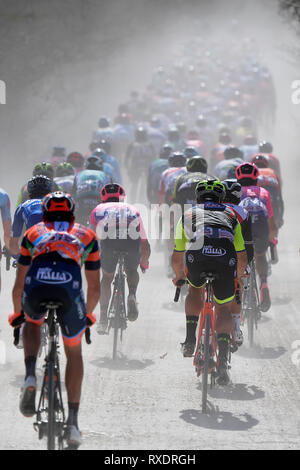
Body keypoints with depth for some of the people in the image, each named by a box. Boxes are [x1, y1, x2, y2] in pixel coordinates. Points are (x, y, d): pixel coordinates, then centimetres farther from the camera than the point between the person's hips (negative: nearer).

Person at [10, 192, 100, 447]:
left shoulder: (33, 233, 33)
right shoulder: (87, 236, 33)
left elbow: (19, 285, 37)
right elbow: (95, 287, 37)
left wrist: (17, 313, 53)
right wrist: (87, 315, 54)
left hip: (36, 285, 1)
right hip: (69, 286, 0)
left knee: (32, 321, 36)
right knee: (74, 351, 22)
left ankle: (30, 376, 11)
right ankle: (72, 421, 16)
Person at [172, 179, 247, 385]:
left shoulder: (188, 215, 33)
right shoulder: (230, 215, 35)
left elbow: (177, 257, 37)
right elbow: (243, 258, 34)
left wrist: (179, 276, 56)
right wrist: (238, 276, 53)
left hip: (197, 255, 0)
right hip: (226, 258, 0)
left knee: (195, 289, 32)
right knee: (223, 308, 16)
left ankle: (190, 340, 21)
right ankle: (223, 356, -3)